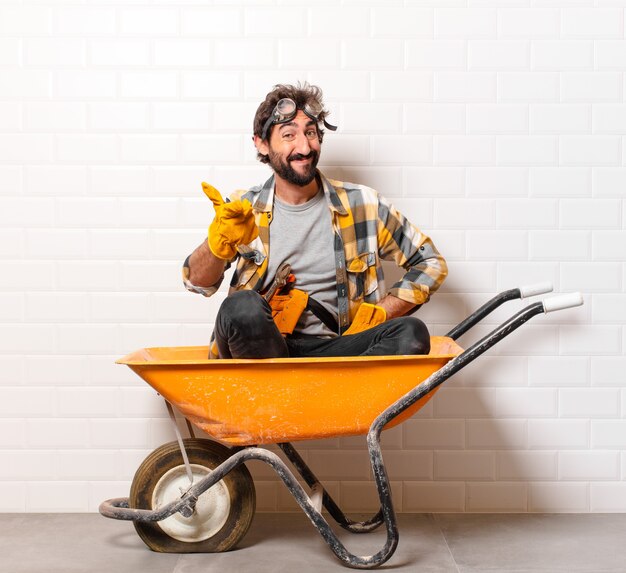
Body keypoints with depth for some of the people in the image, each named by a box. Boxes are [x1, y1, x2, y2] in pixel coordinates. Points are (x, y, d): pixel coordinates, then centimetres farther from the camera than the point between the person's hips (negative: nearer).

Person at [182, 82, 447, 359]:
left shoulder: (363, 204, 5)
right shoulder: (244, 209, 6)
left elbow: (430, 263, 11)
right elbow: (198, 283, -6)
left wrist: (377, 315, -2)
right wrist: (221, 240, -28)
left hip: (332, 350, 1)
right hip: (260, 348, -1)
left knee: (412, 333, -26)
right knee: (242, 307, -34)